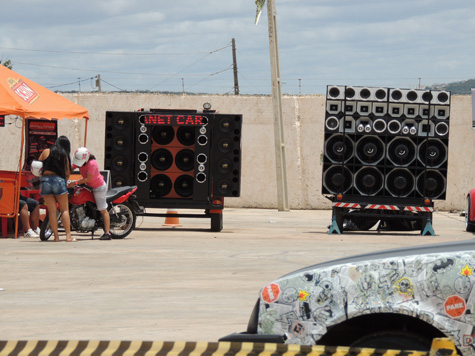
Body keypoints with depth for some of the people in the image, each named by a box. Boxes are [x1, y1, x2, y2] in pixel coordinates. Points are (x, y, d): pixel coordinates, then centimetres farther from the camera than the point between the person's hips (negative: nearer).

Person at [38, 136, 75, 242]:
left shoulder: (46, 152, 8)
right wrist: (65, 181, 23)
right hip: (59, 180, -2)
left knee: (52, 211, 2)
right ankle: (68, 236, -4)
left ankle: (56, 236, -1)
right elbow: (67, 173, 6)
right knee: (65, 210, 4)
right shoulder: (65, 155, 5)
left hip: (45, 181, 2)